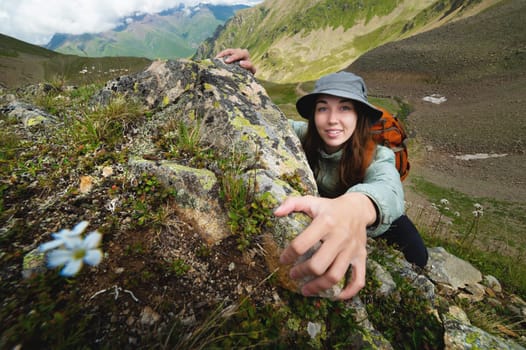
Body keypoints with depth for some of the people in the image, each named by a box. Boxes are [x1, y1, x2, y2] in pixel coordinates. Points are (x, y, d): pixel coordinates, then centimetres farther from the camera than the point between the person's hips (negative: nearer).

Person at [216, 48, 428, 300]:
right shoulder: (304, 136, -22)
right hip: (317, 217, 3)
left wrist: (356, 205, -73)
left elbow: (387, 188, -50)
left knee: (413, 252, -23)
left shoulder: (377, 157, -29)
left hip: (369, 225, -2)